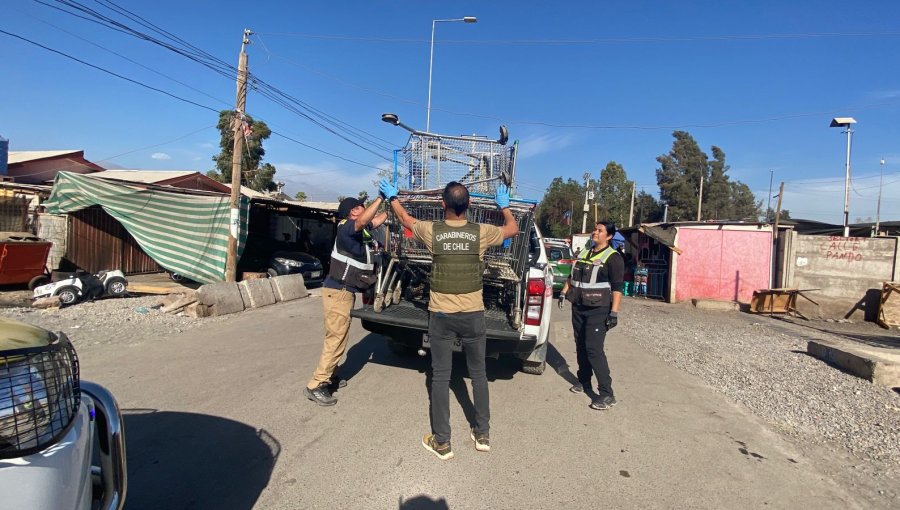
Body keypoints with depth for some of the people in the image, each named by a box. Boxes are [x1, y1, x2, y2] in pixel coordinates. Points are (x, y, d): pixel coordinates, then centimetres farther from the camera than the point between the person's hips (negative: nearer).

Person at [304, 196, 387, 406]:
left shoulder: (360, 229, 12)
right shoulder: (346, 227, -15)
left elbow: (378, 219, 27)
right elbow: (363, 220, -35)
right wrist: (380, 198, -30)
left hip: (344, 291, 10)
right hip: (338, 292, -10)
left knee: (338, 337, 16)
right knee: (336, 339, -8)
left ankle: (327, 376, 27)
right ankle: (315, 386, -3)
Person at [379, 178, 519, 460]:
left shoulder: (432, 231, -7)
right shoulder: (481, 232, -6)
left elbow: (405, 218, 15)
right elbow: (513, 228, 15)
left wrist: (392, 196, 33)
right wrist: (504, 205, 32)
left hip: (441, 315, -1)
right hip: (473, 314, 1)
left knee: (441, 377, 8)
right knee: (478, 374, 15)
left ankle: (441, 442, 16)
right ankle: (483, 434, 27)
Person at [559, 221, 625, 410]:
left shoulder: (613, 258, -7)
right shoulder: (584, 253, 14)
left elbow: (617, 287, -13)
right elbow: (572, 276, 23)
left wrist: (614, 312, -19)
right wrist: (564, 292, 15)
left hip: (598, 310, -7)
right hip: (578, 307, 7)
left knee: (594, 349, -12)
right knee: (581, 347, 13)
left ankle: (607, 394, -6)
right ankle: (584, 381, 29)